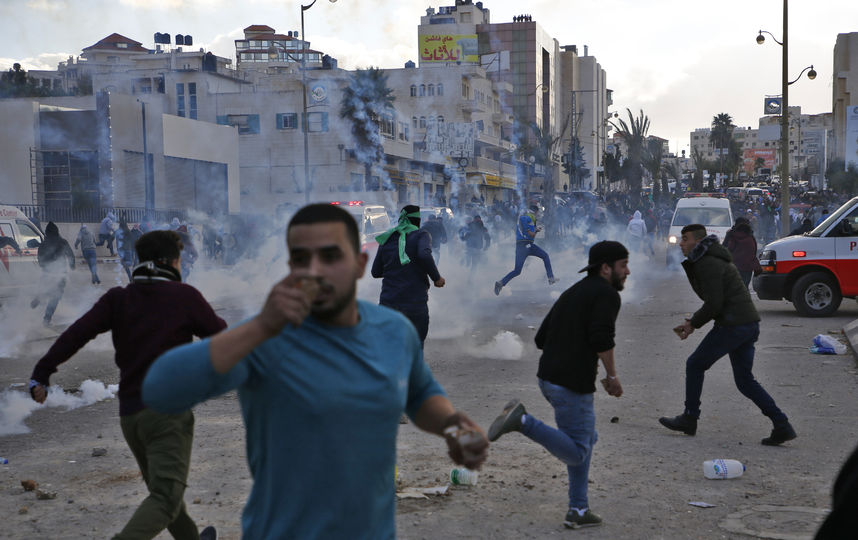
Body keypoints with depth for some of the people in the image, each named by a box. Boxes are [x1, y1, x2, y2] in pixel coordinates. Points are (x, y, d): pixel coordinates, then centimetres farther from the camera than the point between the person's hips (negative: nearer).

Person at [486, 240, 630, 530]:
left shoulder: (573, 292, 20)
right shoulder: (606, 294, -6)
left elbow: (542, 338, 19)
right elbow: (602, 338, -20)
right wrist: (612, 377, -8)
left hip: (549, 376, 10)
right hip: (572, 384, -10)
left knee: (586, 439, 20)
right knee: (576, 453, -4)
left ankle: (578, 511, 22)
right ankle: (523, 420, -17)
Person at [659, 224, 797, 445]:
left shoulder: (708, 264, -13)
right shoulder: (710, 260, 20)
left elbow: (714, 304, -19)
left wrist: (693, 324, -5)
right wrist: (692, 322, 12)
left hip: (733, 325, -10)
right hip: (749, 323, 10)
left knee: (695, 365, 4)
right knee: (745, 380, 13)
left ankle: (689, 419, 12)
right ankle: (782, 426, 8)